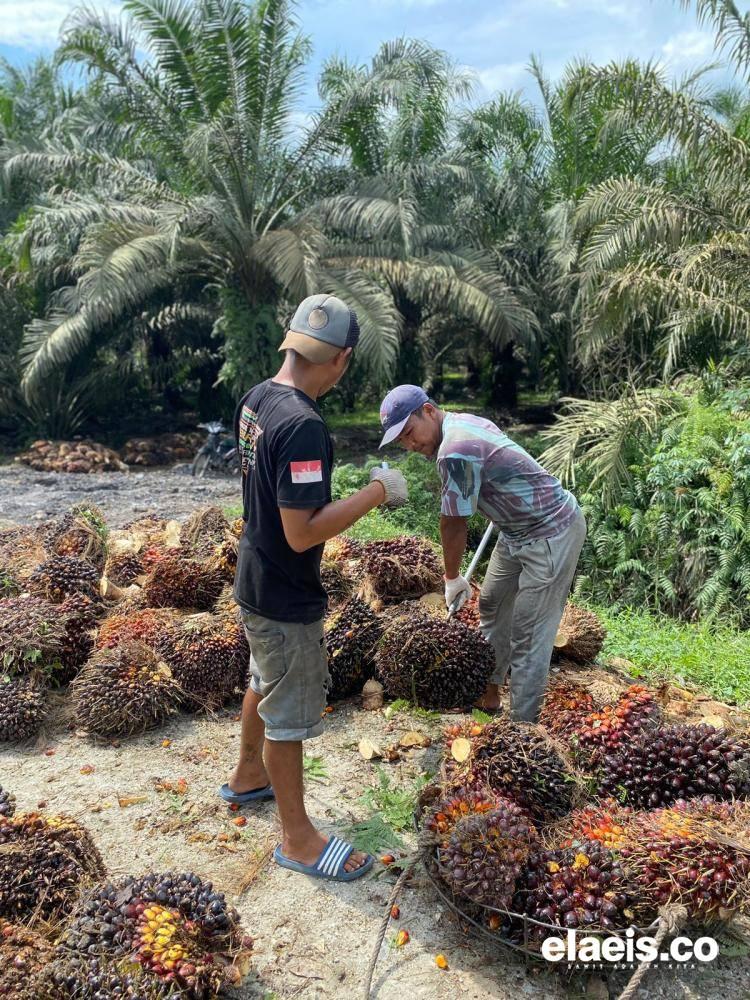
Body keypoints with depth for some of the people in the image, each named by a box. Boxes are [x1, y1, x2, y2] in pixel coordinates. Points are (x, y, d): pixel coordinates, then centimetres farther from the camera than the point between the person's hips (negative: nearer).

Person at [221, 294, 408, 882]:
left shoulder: (256, 399, -1)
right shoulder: (303, 426, -30)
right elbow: (302, 533, -30)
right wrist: (376, 492, -23)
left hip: (257, 580, 9)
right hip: (286, 599, -9)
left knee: (265, 684, 28)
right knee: (290, 714, 7)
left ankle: (248, 777, 50)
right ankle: (297, 837, 27)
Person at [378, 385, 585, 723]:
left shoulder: (455, 451, -27)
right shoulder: (463, 421, 3)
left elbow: (454, 523, -17)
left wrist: (452, 578, -2)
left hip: (552, 533, -11)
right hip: (517, 529, 11)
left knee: (529, 637, -8)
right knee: (492, 605, 20)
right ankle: (489, 692, 34)